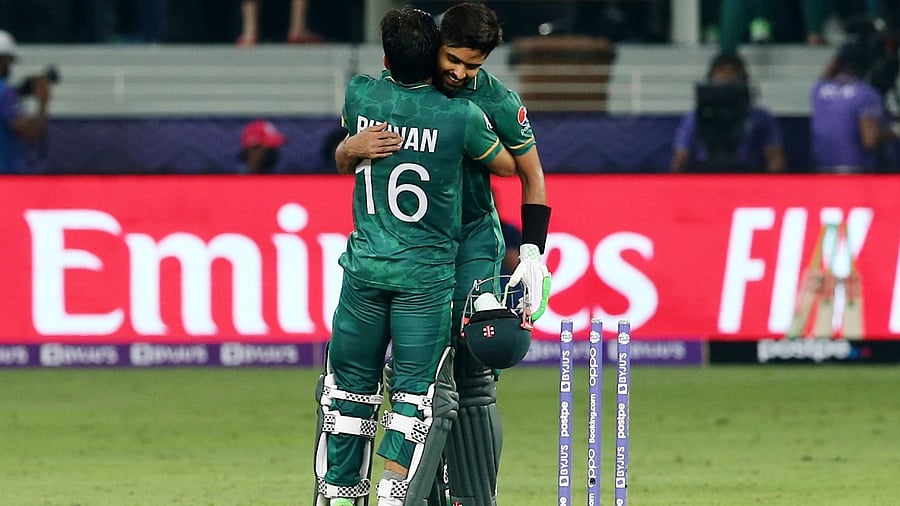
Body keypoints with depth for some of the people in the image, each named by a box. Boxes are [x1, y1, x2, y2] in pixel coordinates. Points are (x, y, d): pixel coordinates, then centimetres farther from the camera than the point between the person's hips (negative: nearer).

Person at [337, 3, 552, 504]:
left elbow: (531, 176, 0)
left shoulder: (498, 102, -12)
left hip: (473, 242, -3)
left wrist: (532, 253, -9)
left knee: (473, 379, -11)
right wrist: (355, 147, -22)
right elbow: (342, 160, 3)